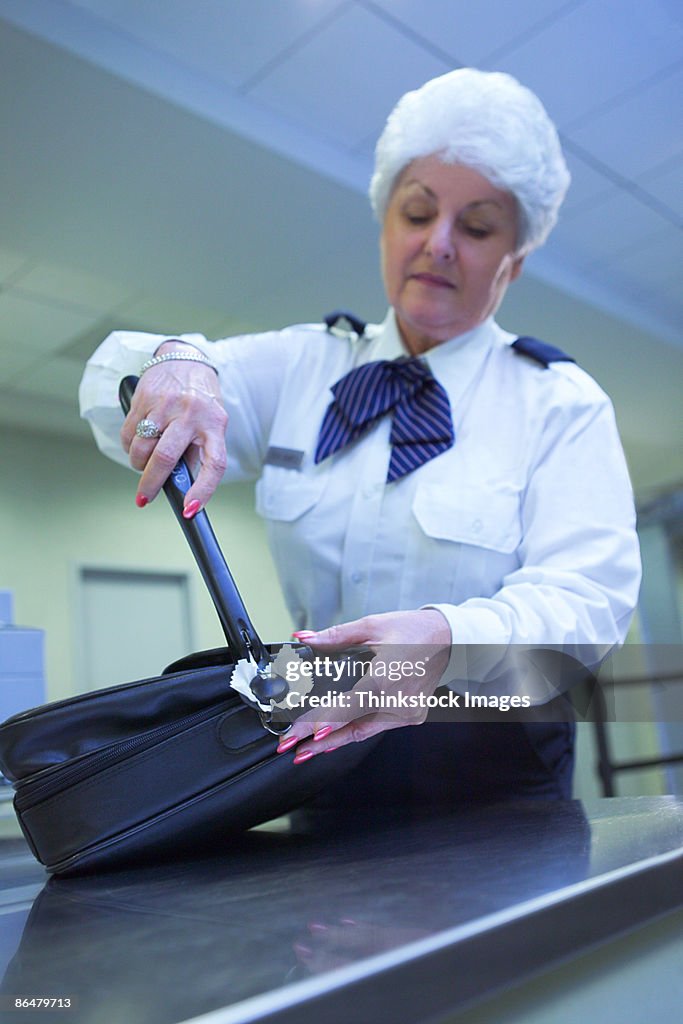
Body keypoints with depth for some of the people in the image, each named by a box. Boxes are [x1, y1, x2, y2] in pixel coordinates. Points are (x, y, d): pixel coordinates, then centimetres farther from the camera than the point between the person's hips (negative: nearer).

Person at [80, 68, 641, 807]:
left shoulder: (560, 401, 1)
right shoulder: (302, 367, 9)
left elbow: (585, 595, -11)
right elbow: (112, 401, 4)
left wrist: (448, 639, -32)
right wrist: (173, 362, -20)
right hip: (322, 750, 2)